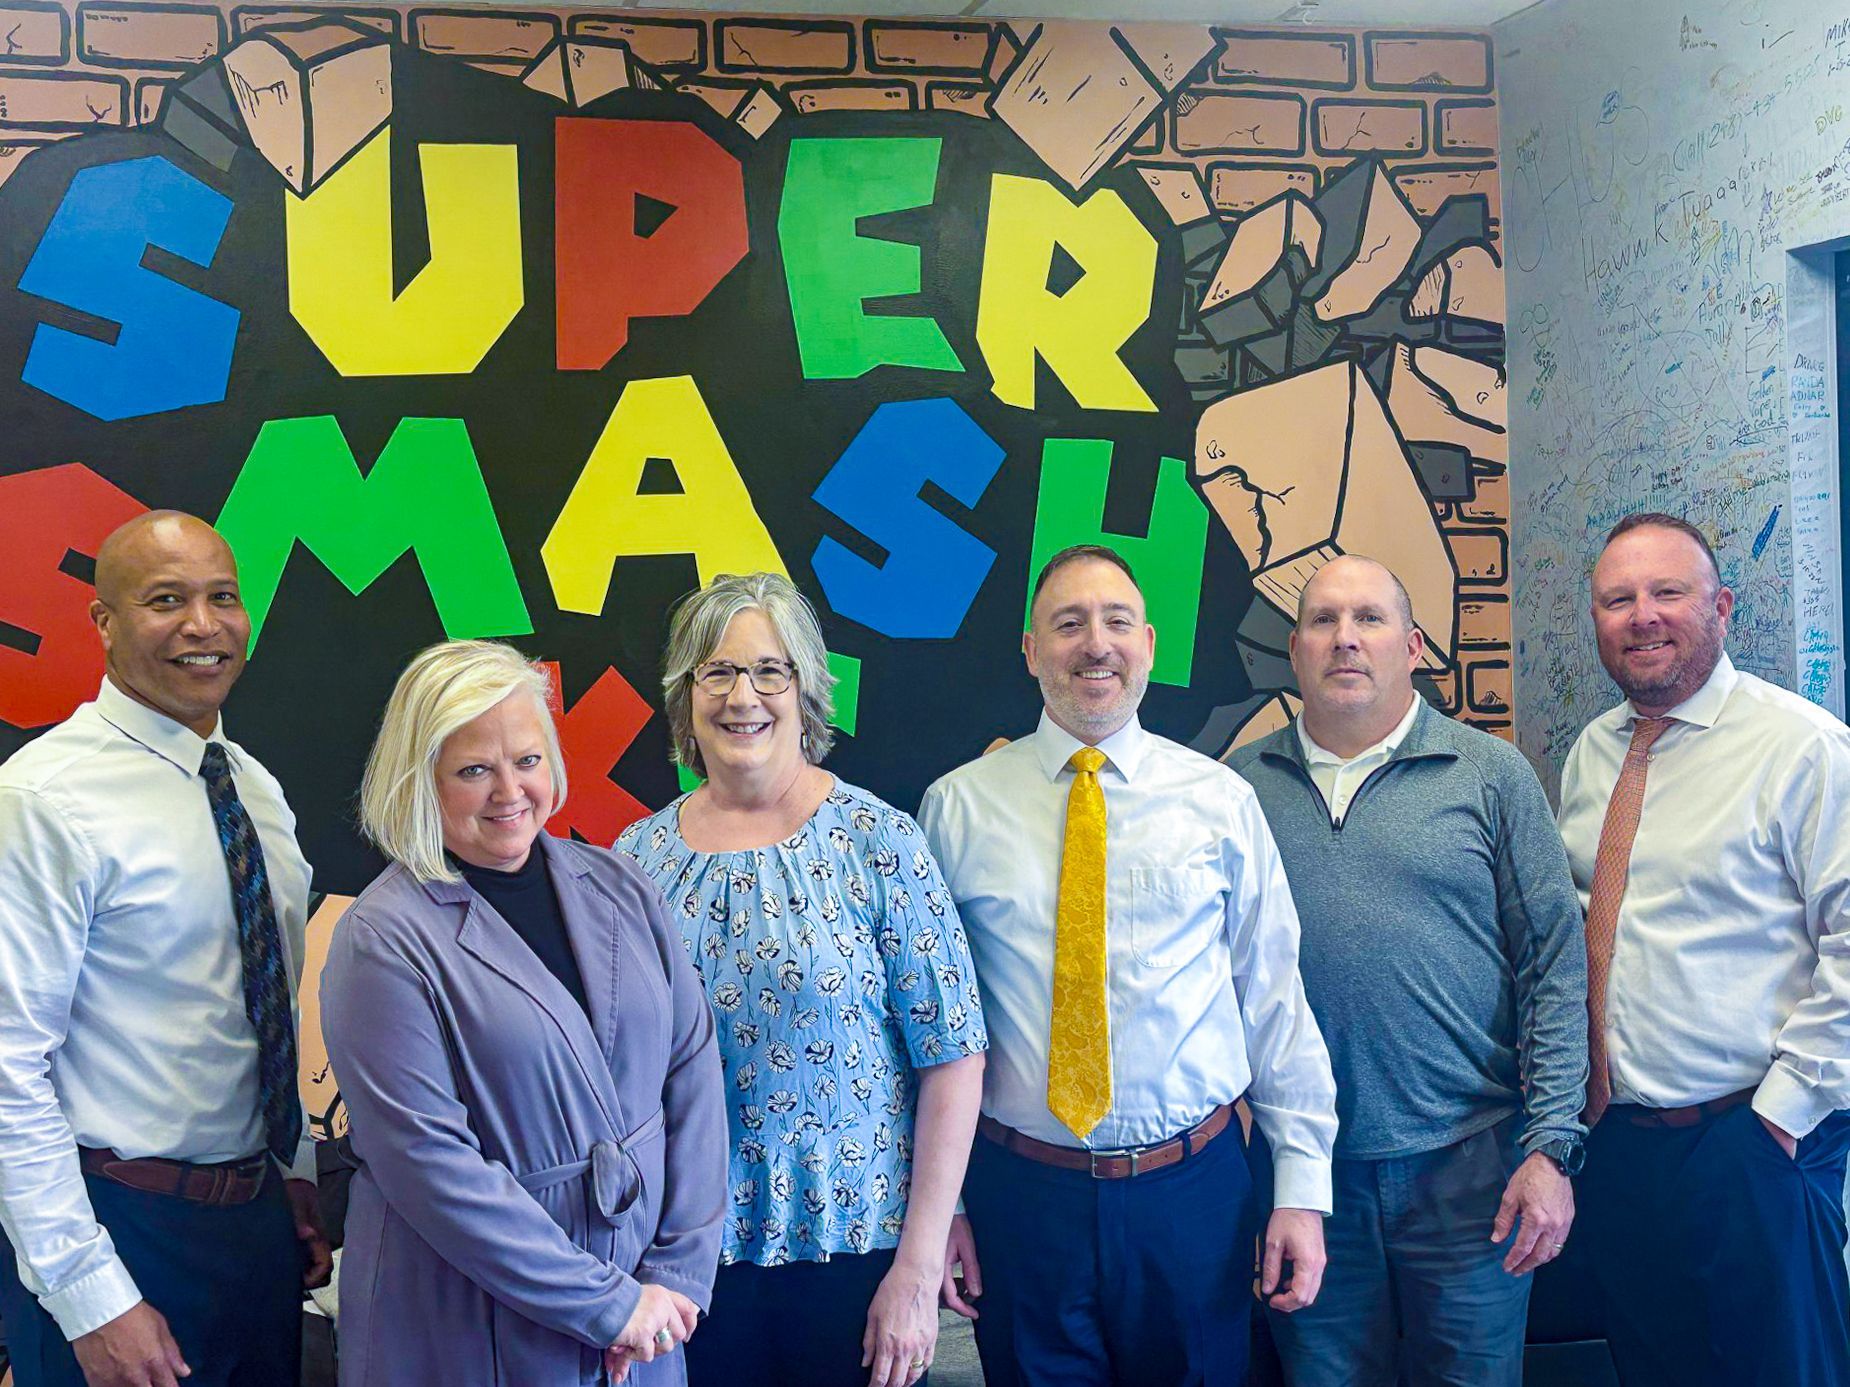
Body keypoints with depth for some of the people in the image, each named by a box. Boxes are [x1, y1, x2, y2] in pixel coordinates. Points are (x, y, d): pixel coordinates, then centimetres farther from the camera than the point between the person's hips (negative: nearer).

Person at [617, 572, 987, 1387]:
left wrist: (918, 1269, -11)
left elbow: (953, 1056, -10)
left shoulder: (879, 843, -10)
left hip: (856, 1245, -2)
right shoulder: (638, 860, -1)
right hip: (695, 1253, 2)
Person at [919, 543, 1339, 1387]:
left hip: (1194, 1188, 1)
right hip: (1020, 1189, 0)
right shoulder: (958, 807, 0)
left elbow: (1274, 996, 2)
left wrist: (1304, 1188, 1)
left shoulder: (1220, 800, 1)